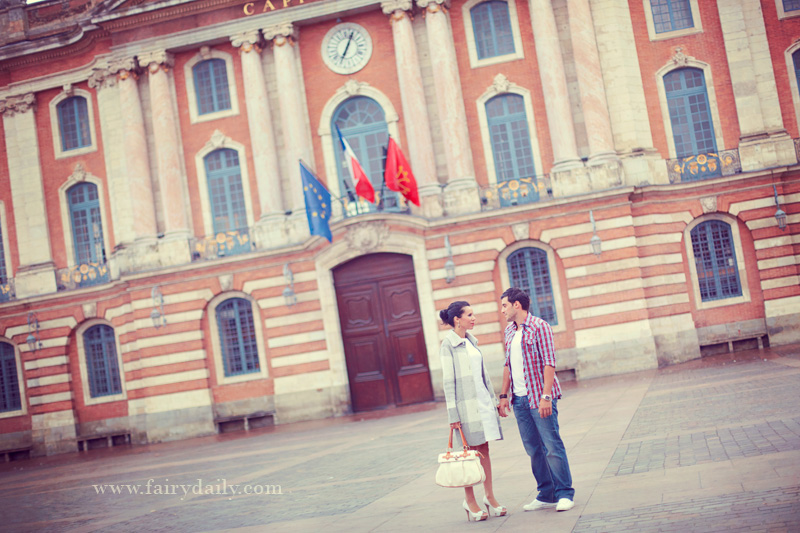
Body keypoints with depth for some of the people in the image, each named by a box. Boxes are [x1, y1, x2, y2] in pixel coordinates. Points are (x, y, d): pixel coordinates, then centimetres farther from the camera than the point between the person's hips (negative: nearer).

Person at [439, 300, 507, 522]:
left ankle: (490, 496, 15)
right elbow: (448, 381, -11)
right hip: (466, 403, -7)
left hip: (482, 400, 7)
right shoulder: (448, 344, -9)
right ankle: (469, 500, 9)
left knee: (484, 449, 9)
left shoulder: (471, 341, 13)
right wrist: (453, 414, -14)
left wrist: (494, 399, 17)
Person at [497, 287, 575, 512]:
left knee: (552, 446, -4)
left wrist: (546, 396, -19)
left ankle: (564, 494, 5)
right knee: (533, 449, 10)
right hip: (519, 399, 7)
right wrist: (503, 395, 14)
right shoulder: (509, 331, 14)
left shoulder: (539, 327, -8)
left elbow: (549, 363, -12)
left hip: (540, 397, -7)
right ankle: (546, 495, 18)